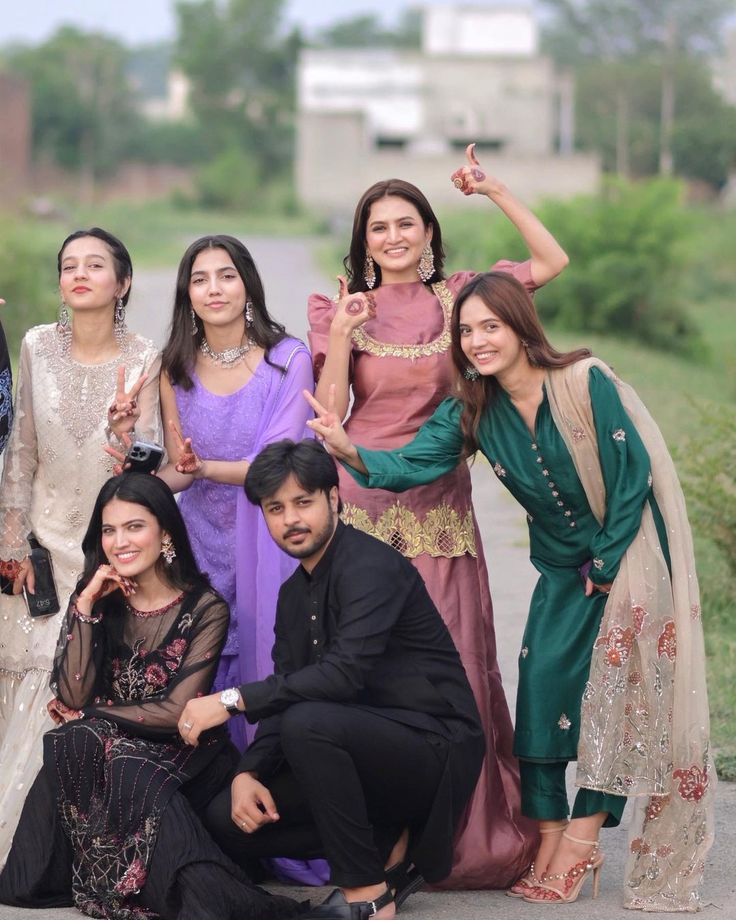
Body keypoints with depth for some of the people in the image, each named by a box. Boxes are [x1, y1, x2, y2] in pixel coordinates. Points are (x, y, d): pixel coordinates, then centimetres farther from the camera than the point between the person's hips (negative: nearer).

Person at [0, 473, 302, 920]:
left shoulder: (205, 609, -6)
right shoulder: (99, 599, 5)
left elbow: (179, 713, -13)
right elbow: (73, 698, -6)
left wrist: (90, 715, -8)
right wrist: (86, 606, -11)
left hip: (181, 758, -3)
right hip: (113, 749, 3)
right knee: (76, 746, -30)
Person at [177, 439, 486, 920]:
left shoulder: (370, 566, -16)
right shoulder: (294, 593, 13)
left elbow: (344, 672, -29)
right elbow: (284, 695, 9)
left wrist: (233, 700, -28)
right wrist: (248, 773, -9)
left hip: (436, 748, -9)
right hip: (368, 746, 9)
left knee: (307, 722, -35)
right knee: (227, 821, -2)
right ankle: (387, 846, 5)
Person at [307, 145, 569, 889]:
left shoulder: (455, 298, 8)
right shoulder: (342, 310, 3)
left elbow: (552, 261, 5)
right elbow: (329, 415, -3)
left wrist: (493, 191, 2)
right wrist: (340, 336, -14)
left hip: (440, 507, 1)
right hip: (365, 502, -1)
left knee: (452, 659, 0)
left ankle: (462, 834, 11)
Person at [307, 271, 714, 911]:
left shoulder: (586, 383, -19)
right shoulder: (473, 413, -4)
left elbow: (633, 473, -16)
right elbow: (412, 465, -15)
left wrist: (608, 562, -12)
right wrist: (350, 452, -35)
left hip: (628, 554, -5)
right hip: (565, 568, 5)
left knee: (613, 691, -9)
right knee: (541, 682, -6)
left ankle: (582, 835, -2)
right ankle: (550, 841, -1)